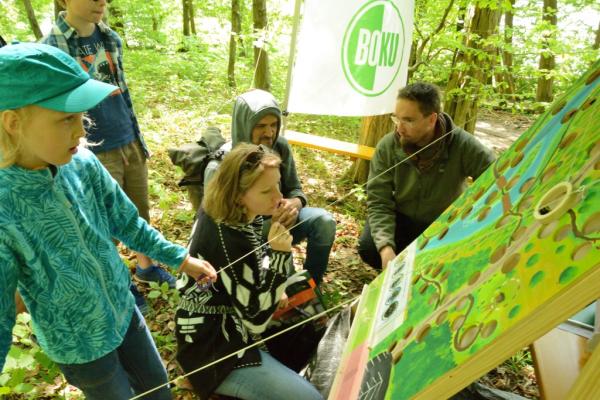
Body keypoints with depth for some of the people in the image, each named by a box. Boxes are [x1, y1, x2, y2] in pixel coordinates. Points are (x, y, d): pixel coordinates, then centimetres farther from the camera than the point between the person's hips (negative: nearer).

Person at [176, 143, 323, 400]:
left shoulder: (218, 208, -6)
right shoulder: (230, 243, -32)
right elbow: (255, 320, -25)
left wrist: (273, 291, 3)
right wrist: (278, 255, -33)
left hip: (225, 317, 9)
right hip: (215, 346, -9)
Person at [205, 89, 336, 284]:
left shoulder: (280, 146, -10)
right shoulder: (219, 167, -22)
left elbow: (295, 189, 2)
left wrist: (295, 204, -24)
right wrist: (267, 223, -31)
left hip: (278, 220, 4)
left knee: (323, 221, -22)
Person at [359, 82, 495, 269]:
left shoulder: (463, 145, -23)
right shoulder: (387, 146, -19)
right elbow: (379, 202, -19)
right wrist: (385, 246, -35)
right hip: (401, 219, 0)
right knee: (368, 248, -25)